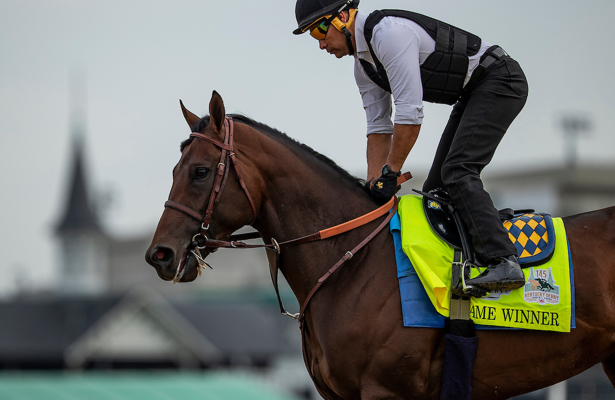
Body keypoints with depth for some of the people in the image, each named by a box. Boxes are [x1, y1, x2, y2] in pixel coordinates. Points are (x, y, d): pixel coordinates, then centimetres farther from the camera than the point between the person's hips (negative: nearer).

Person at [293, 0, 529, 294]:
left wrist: (390, 173, -21)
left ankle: (503, 263, -31)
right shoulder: (363, 64, 8)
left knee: (457, 172, -23)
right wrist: (374, 184, 2)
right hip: (472, 94, 10)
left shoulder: (388, 32, -25)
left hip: (500, 81, -10)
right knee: (436, 189, 7)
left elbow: (410, 112, -28)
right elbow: (378, 128, 11)